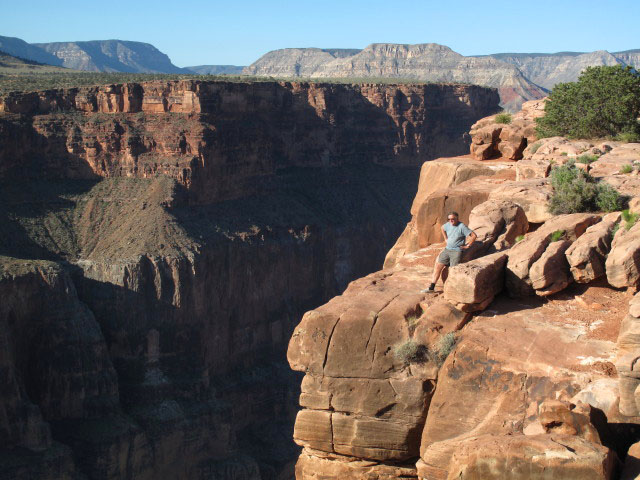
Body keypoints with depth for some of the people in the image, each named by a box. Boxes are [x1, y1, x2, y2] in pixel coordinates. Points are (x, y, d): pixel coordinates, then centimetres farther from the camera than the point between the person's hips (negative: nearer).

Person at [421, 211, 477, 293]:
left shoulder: (462, 227, -14)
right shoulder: (448, 225, 6)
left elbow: (474, 236, -17)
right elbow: (442, 228, 31)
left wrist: (467, 246, -11)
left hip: (456, 251, -7)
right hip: (447, 249, 7)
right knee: (438, 266, 1)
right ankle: (431, 287, 5)